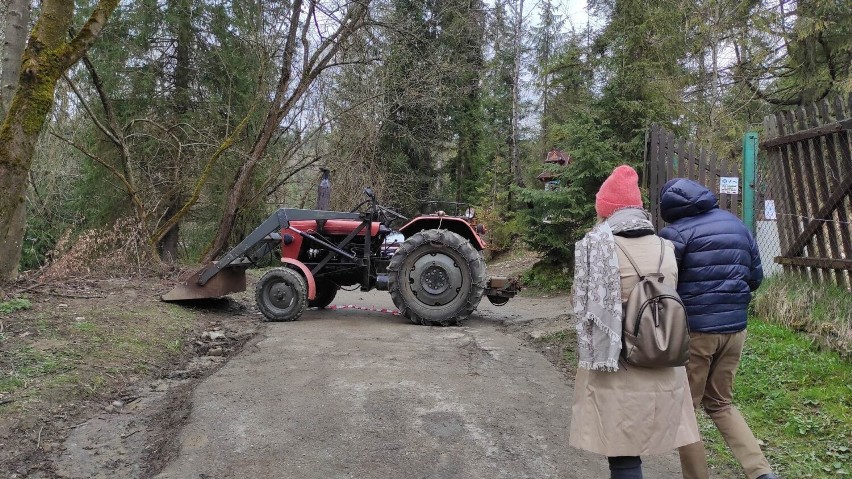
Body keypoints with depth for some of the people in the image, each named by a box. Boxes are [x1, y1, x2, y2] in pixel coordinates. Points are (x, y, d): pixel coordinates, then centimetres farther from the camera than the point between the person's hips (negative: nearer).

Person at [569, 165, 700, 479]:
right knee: (633, 449, 20)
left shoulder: (594, 247, -11)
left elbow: (584, 307, -7)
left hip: (616, 368, -5)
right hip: (661, 368, 5)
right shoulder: (665, 248, 3)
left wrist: (590, 357, 6)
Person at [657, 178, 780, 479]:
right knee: (720, 403, 20)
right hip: (735, 329, 6)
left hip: (694, 330, -6)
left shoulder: (677, 232, -10)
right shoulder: (737, 226, 9)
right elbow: (756, 277, 15)